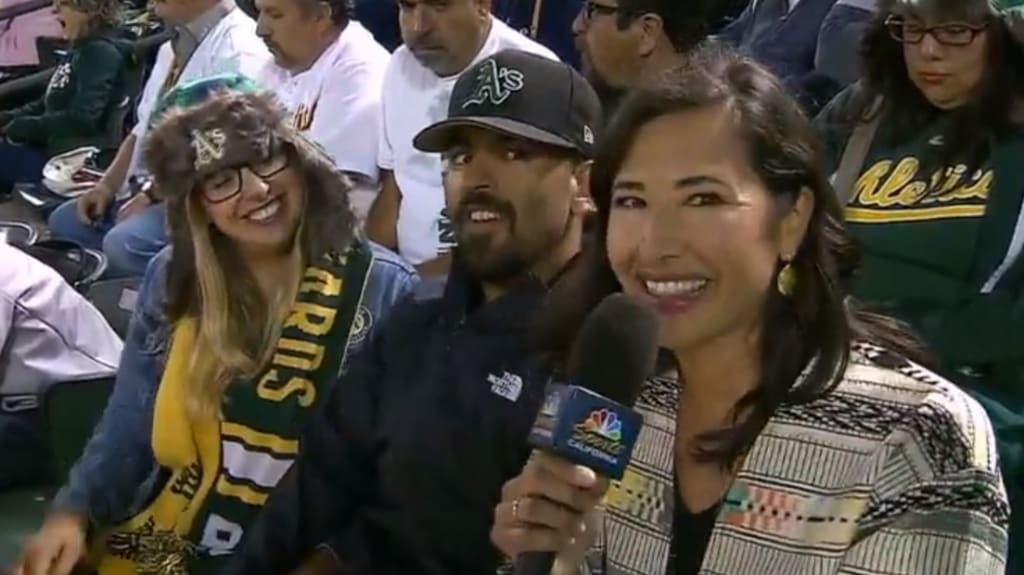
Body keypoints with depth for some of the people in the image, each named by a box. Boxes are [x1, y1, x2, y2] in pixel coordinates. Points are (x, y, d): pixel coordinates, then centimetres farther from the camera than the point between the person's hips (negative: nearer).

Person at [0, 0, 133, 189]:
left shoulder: (102, 53, -14)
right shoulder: (79, 49, 15)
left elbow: (82, 118, -23)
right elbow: (50, 104, 20)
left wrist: (23, 126, -15)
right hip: (54, 145, 10)